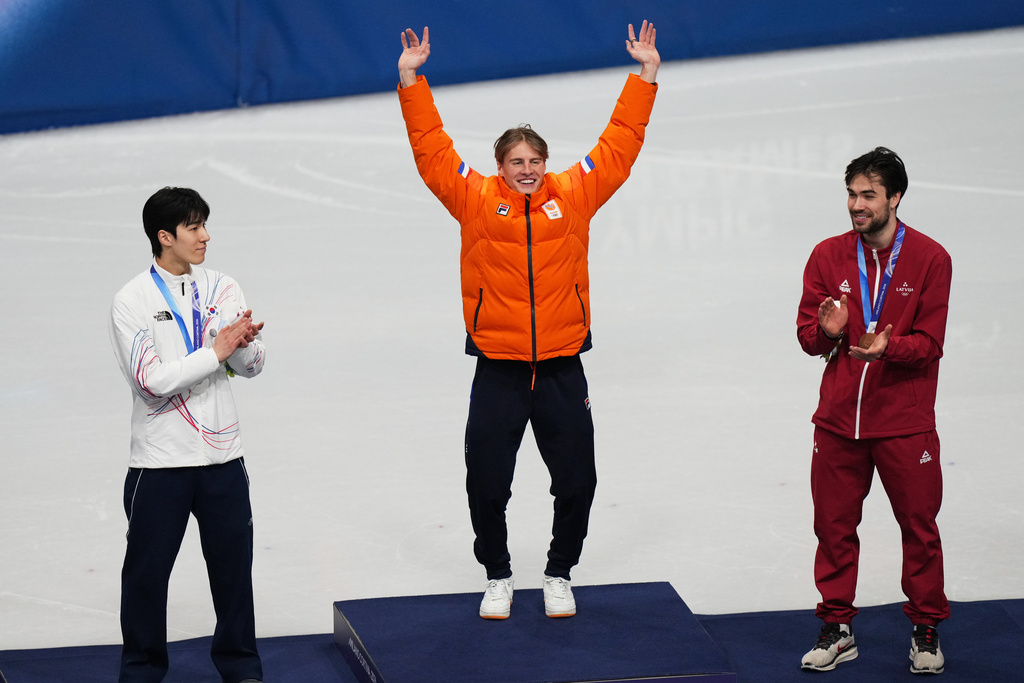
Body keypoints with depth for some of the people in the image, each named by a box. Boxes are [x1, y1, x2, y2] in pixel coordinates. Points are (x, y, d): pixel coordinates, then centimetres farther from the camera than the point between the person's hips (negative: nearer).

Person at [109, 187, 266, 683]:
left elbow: (252, 367, 5)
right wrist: (216, 351, -19)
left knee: (233, 564, 11)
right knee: (146, 570, 6)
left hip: (222, 455, 4)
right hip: (160, 461, -4)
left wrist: (246, 343, -17)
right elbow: (153, 380, -18)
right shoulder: (132, 301, -9)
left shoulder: (222, 289, 5)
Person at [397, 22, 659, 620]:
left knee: (577, 482, 8)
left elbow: (619, 144, 6)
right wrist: (411, 79, -8)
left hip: (563, 369, 1)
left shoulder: (574, 195, 3)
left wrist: (647, 74, 4)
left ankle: (560, 575, 27)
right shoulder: (476, 200, -1)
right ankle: (498, 576, 26)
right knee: (487, 485, 6)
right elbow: (432, 148, -2)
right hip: (498, 372, -1)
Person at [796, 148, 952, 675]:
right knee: (834, 525, 6)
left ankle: (926, 630, 18)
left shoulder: (930, 258, -4)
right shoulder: (828, 256, 3)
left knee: (919, 526, 4)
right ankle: (837, 629, 19)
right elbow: (807, 336, 4)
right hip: (838, 419, 3)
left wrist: (889, 346, -26)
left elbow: (929, 343, -7)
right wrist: (826, 331, -19)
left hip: (905, 423, -2)